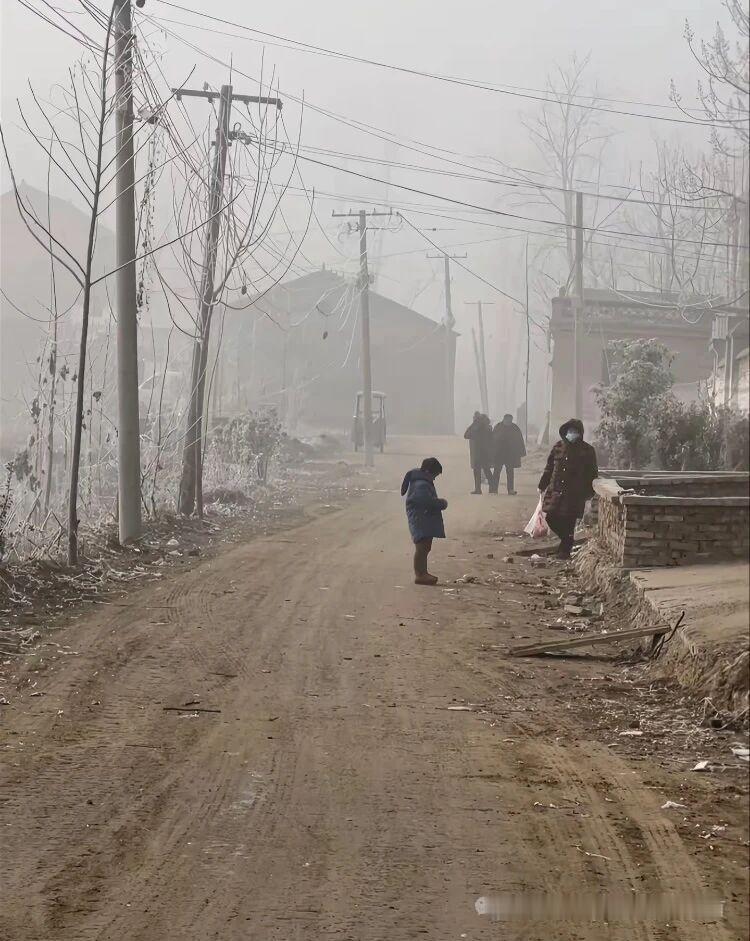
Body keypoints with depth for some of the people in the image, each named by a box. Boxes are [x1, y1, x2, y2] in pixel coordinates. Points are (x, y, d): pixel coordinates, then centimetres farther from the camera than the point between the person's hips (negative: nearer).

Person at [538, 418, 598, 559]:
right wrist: (543, 485, 11)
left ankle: (565, 549, 12)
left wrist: (589, 492, -3)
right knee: (551, 517, -2)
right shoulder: (558, 447, 9)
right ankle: (567, 541, 22)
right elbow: (549, 467, 14)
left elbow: (592, 474, 3)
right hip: (556, 490, 3)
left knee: (568, 521, -3)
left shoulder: (587, 451, 0)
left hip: (574, 494, -3)